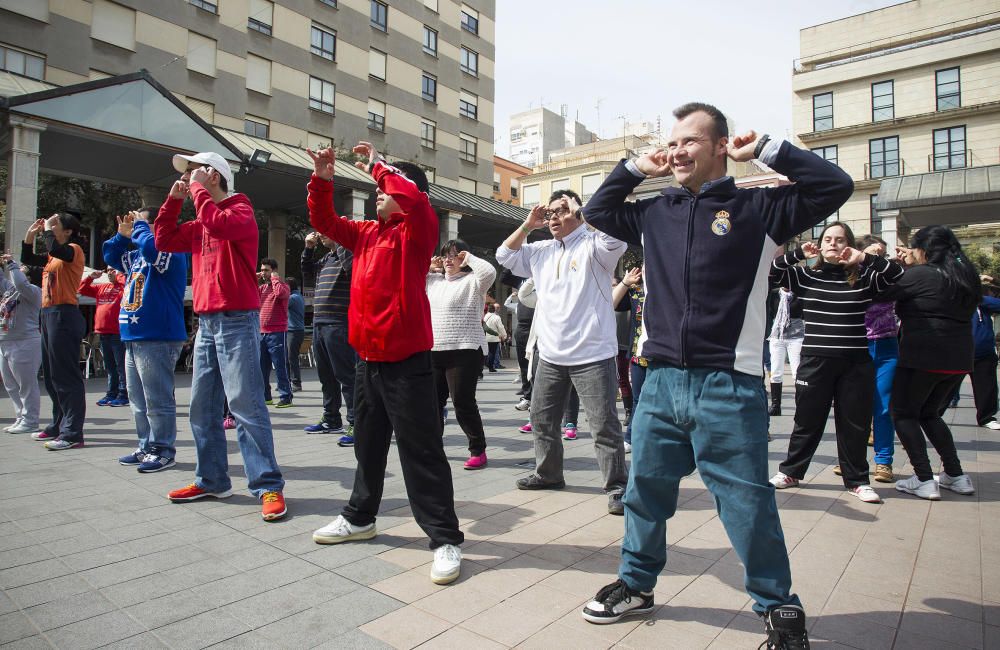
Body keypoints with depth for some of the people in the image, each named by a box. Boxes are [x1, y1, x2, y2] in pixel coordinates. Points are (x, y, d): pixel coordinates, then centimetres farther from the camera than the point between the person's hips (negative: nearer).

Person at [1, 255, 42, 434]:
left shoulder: (33, 291, -9)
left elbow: (21, 284, -26)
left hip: (24, 344, -10)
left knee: (27, 385, -4)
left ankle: (30, 421, 1)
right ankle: (21, 418, 23)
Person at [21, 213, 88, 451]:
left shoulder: (73, 249, -6)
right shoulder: (52, 256, 19)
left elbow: (55, 249, -26)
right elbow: (27, 259, 28)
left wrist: (47, 229, -10)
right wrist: (31, 234, 17)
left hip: (64, 315, -10)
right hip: (49, 315, 10)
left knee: (66, 375, -11)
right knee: (51, 375, 15)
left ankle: (72, 434, -10)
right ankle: (58, 426, 25)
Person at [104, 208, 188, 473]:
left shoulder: (170, 252, -8)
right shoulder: (137, 256, 20)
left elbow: (151, 247, -28)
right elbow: (111, 256, 33)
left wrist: (139, 225, -9)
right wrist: (122, 234, 16)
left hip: (158, 340, -10)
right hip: (133, 339, 10)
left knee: (157, 400, -5)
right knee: (138, 400, 15)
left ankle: (163, 450, 3)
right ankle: (146, 447, 25)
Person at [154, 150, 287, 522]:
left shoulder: (240, 211, -4)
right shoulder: (199, 224, 20)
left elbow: (219, 224, -24)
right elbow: (163, 241, 23)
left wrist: (198, 189, -9)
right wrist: (173, 200, 16)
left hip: (237, 321, -9)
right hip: (206, 323, 9)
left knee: (245, 405, -11)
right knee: (203, 407, 11)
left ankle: (268, 486, -6)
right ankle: (211, 480, 22)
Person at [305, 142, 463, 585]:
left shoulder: (418, 230, -6)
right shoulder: (367, 233, 14)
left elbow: (414, 198, -26)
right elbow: (325, 222, 23)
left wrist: (378, 165, -11)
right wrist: (322, 179, 9)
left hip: (407, 361, -8)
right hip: (368, 357, 8)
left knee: (421, 450, -5)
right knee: (368, 442, 21)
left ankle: (446, 539, 5)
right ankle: (360, 517, 39)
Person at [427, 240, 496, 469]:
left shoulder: (472, 281, -2)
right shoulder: (432, 280, 17)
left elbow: (489, 272, -22)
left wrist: (469, 257, -7)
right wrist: (428, 266, 14)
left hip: (464, 352, -6)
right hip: (433, 352, 7)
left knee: (463, 403, -6)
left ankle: (478, 450, 8)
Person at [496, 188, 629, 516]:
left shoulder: (592, 245, -5)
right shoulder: (540, 251, 14)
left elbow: (616, 240, -25)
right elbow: (505, 256, 19)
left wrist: (579, 212, -15)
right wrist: (527, 225, 8)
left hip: (592, 355, -7)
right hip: (550, 355, 7)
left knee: (604, 424, -3)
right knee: (542, 419, 17)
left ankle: (616, 486, 8)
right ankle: (548, 473, 34)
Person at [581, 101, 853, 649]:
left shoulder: (757, 208, 2)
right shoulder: (654, 213, 14)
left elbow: (835, 186, -3)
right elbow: (597, 211, 26)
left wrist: (765, 149, -2)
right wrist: (634, 168, 15)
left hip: (729, 387, -4)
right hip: (660, 382, 4)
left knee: (748, 506, 5)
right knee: (645, 491, 14)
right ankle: (636, 583, 35)